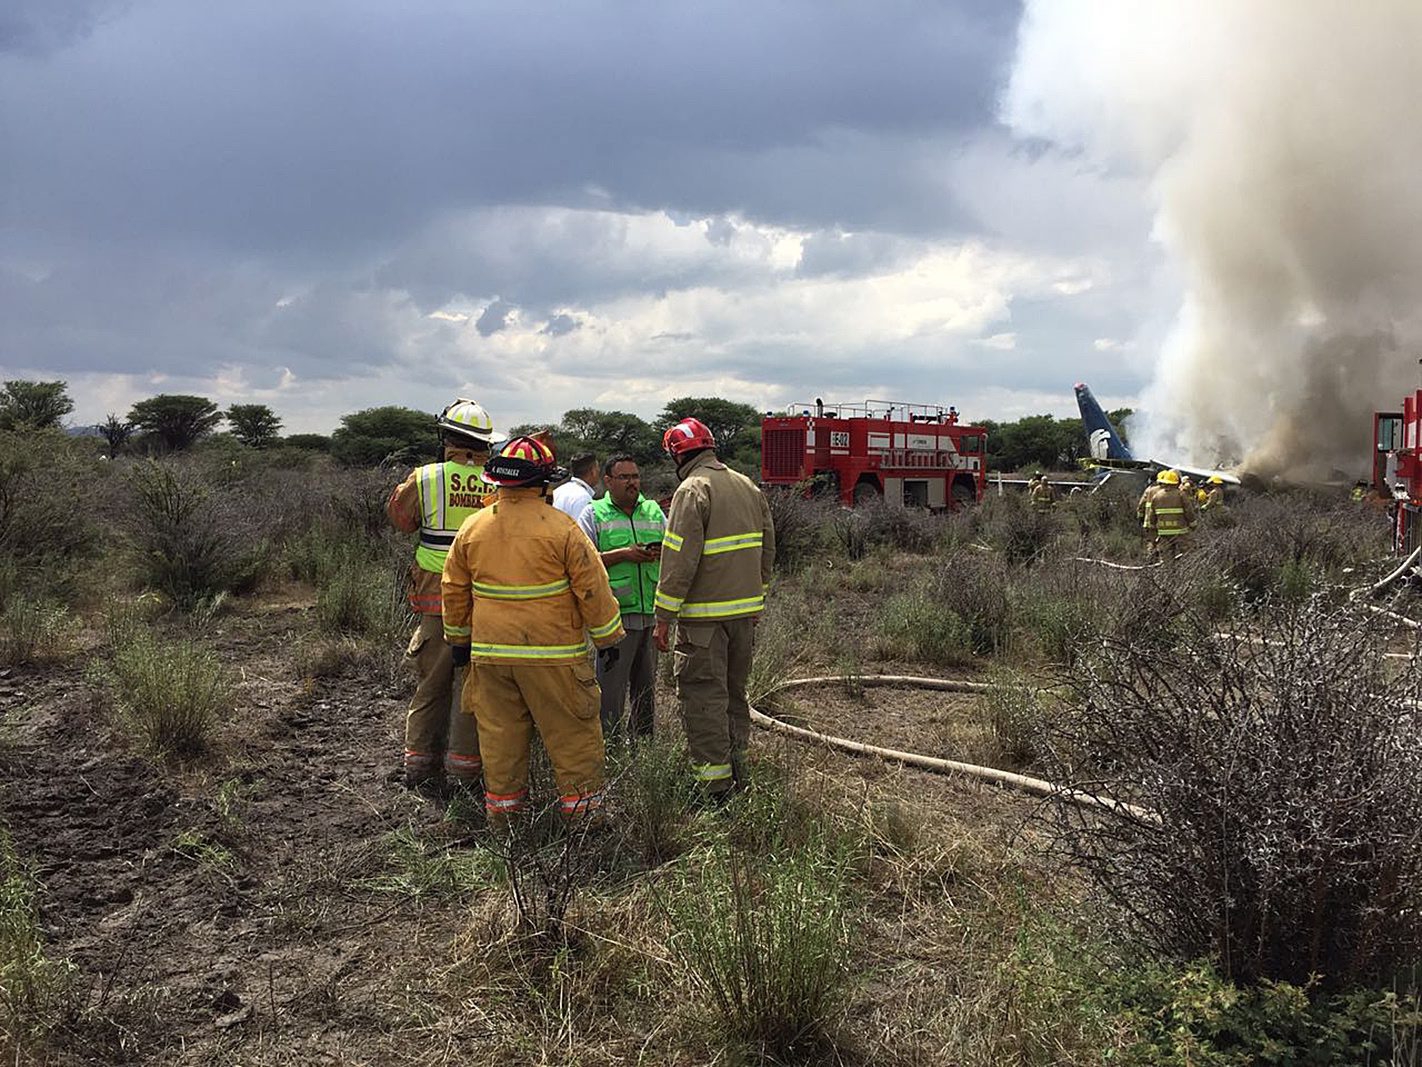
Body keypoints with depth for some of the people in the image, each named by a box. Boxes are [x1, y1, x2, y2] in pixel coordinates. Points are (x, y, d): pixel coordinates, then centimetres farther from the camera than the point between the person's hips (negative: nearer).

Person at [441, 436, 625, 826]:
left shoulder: (472, 528, 4)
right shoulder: (561, 529, -11)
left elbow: (454, 589, 12)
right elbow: (592, 588, -8)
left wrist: (458, 637, 25)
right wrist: (608, 637, 4)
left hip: (490, 653, 4)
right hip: (552, 654, -4)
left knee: (500, 733, 12)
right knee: (571, 733, 6)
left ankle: (501, 808, 20)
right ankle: (580, 808, 13)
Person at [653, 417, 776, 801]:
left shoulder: (692, 490, -12)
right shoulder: (749, 488, 12)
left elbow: (680, 560, -17)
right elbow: (767, 552, 16)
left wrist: (664, 618, -14)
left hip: (705, 616, -8)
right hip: (746, 610, 8)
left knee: (702, 697, -2)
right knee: (733, 690, 20)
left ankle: (716, 787, -1)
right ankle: (737, 766, 28)